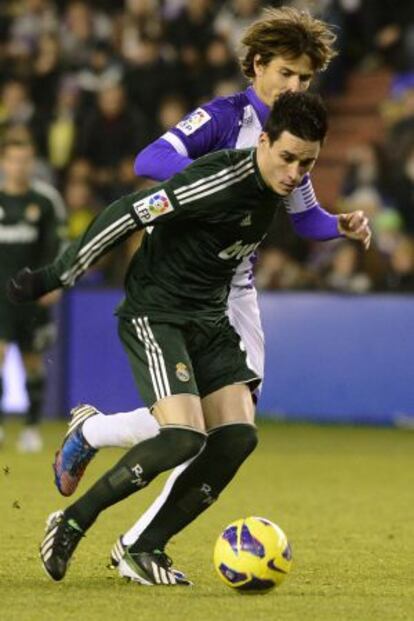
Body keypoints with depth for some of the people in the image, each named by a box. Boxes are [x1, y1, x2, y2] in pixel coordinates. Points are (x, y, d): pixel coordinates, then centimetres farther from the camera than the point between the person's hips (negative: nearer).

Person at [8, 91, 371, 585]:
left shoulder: (278, 186, 2)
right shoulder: (221, 180, -25)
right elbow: (128, 214, -23)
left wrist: (340, 227, 15)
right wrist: (53, 279, -20)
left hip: (209, 321, 8)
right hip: (155, 316, -8)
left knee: (238, 435, -7)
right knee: (184, 437, -23)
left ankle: (145, 552, 3)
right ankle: (70, 524, -6)